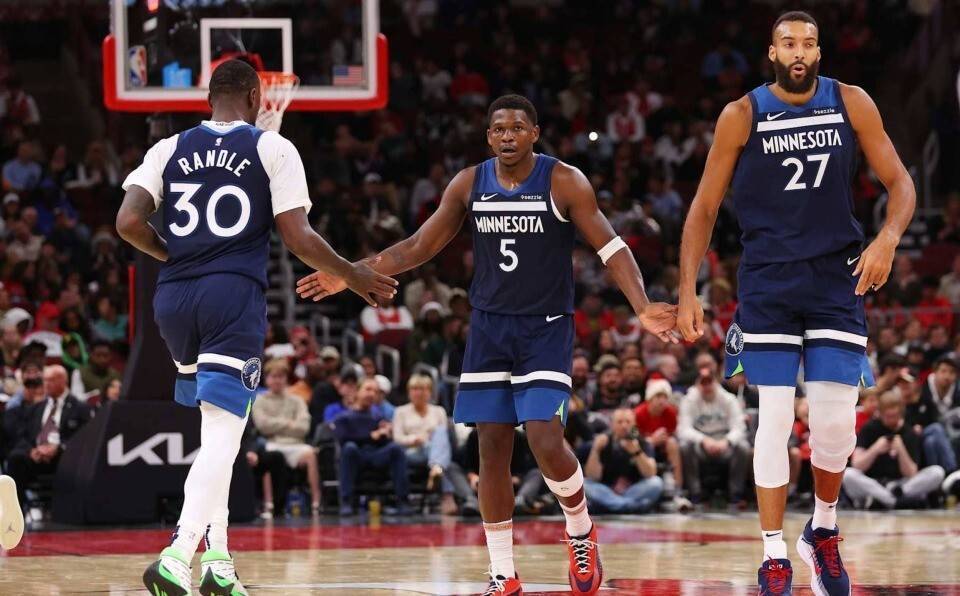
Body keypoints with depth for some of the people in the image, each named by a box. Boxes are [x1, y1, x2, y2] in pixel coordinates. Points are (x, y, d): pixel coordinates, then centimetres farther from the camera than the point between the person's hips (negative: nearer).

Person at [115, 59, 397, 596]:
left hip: (175, 297, 5)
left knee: (216, 428, 22)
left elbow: (129, 222, 0)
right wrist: (355, 276, 12)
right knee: (222, 440, -9)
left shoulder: (169, 150, 12)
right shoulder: (273, 149, 3)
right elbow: (299, 238, -3)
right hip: (235, 297, -5)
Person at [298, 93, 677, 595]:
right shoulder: (468, 185, 1)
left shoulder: (564, 182, -10)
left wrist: (643, 309, -27)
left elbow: (611, 248, -12)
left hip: (545, 328, -4)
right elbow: (419, 247, 9)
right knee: (492, 449, 1)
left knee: (546, 441, -17)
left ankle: (581, 531, 13)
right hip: (489, 327, 4)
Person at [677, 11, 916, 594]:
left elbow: (899, 181, 4)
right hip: (768, 282, -1)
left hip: (837, 280, 1)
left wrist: (888, 238, -16)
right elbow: (705, 207, 2)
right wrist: (689, 293, -4)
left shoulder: (851, 104, -1)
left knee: (836, 423, -5)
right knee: (774, 421, -5)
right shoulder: (743, 116, -4)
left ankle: (824, 532, 21)